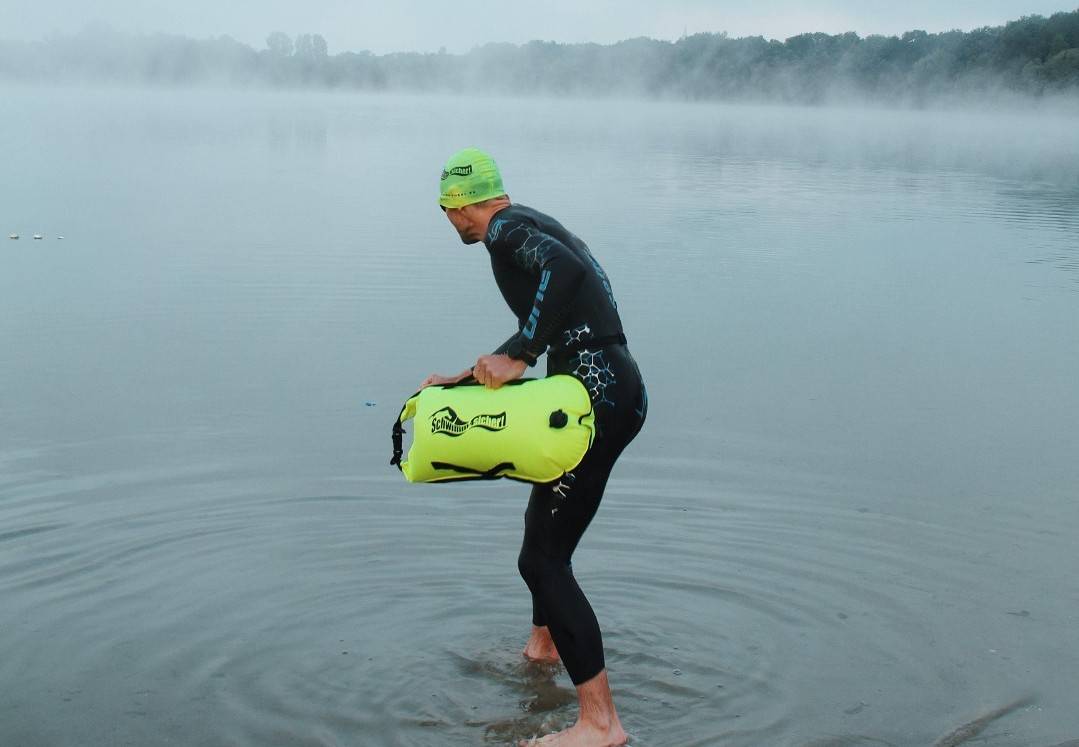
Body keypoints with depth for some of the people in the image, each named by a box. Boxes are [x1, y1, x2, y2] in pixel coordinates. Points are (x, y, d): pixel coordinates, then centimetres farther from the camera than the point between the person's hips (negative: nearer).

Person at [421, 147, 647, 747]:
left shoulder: (507, 229, -5)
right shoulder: (532, 228, 24)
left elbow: (566, 267, -27)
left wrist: (518, 357, -24)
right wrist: (468, 377, 33)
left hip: (597, 394, -11)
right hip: (616, 389, 11)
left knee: (543, 557, -10)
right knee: (544, 522, 29)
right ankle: (544, 643, 50)